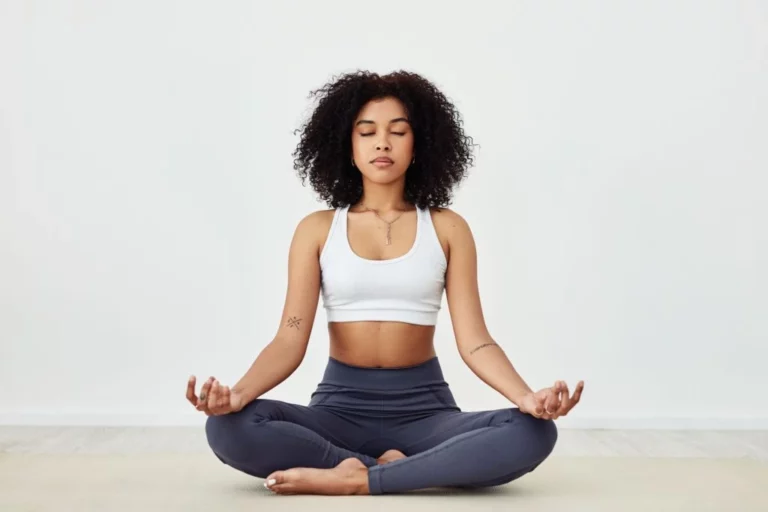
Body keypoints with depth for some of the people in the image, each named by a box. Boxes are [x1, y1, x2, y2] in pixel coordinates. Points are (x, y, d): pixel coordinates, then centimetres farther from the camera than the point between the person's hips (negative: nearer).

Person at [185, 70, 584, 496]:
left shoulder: (447, 228, 4)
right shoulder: (317, 229, 4)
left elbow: (474, 342, -4)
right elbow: (290, 340, -4)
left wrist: (528, 397, -25)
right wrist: (238, 393, -26)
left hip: (424, 408, 0)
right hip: (340, 405, 0)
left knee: (532, 433, -31)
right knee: (228, 428, -30)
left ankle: (353, 480, -29)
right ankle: (388, 467, -22)